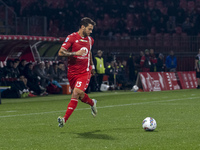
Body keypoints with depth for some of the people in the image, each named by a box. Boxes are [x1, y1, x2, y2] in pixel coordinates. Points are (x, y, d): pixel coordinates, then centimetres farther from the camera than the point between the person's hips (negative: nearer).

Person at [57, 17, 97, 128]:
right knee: (79, 94, 9)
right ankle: (92, 103, 43)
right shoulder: (71, 38, -6)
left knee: (76, 93, -18)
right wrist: (75, 53, -23)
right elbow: (61, 52, -14)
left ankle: (65, 119, -18)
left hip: (85, 72, 1)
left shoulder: (90, 40, 10)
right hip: (72, 72, -1)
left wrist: (92, 65, 31)